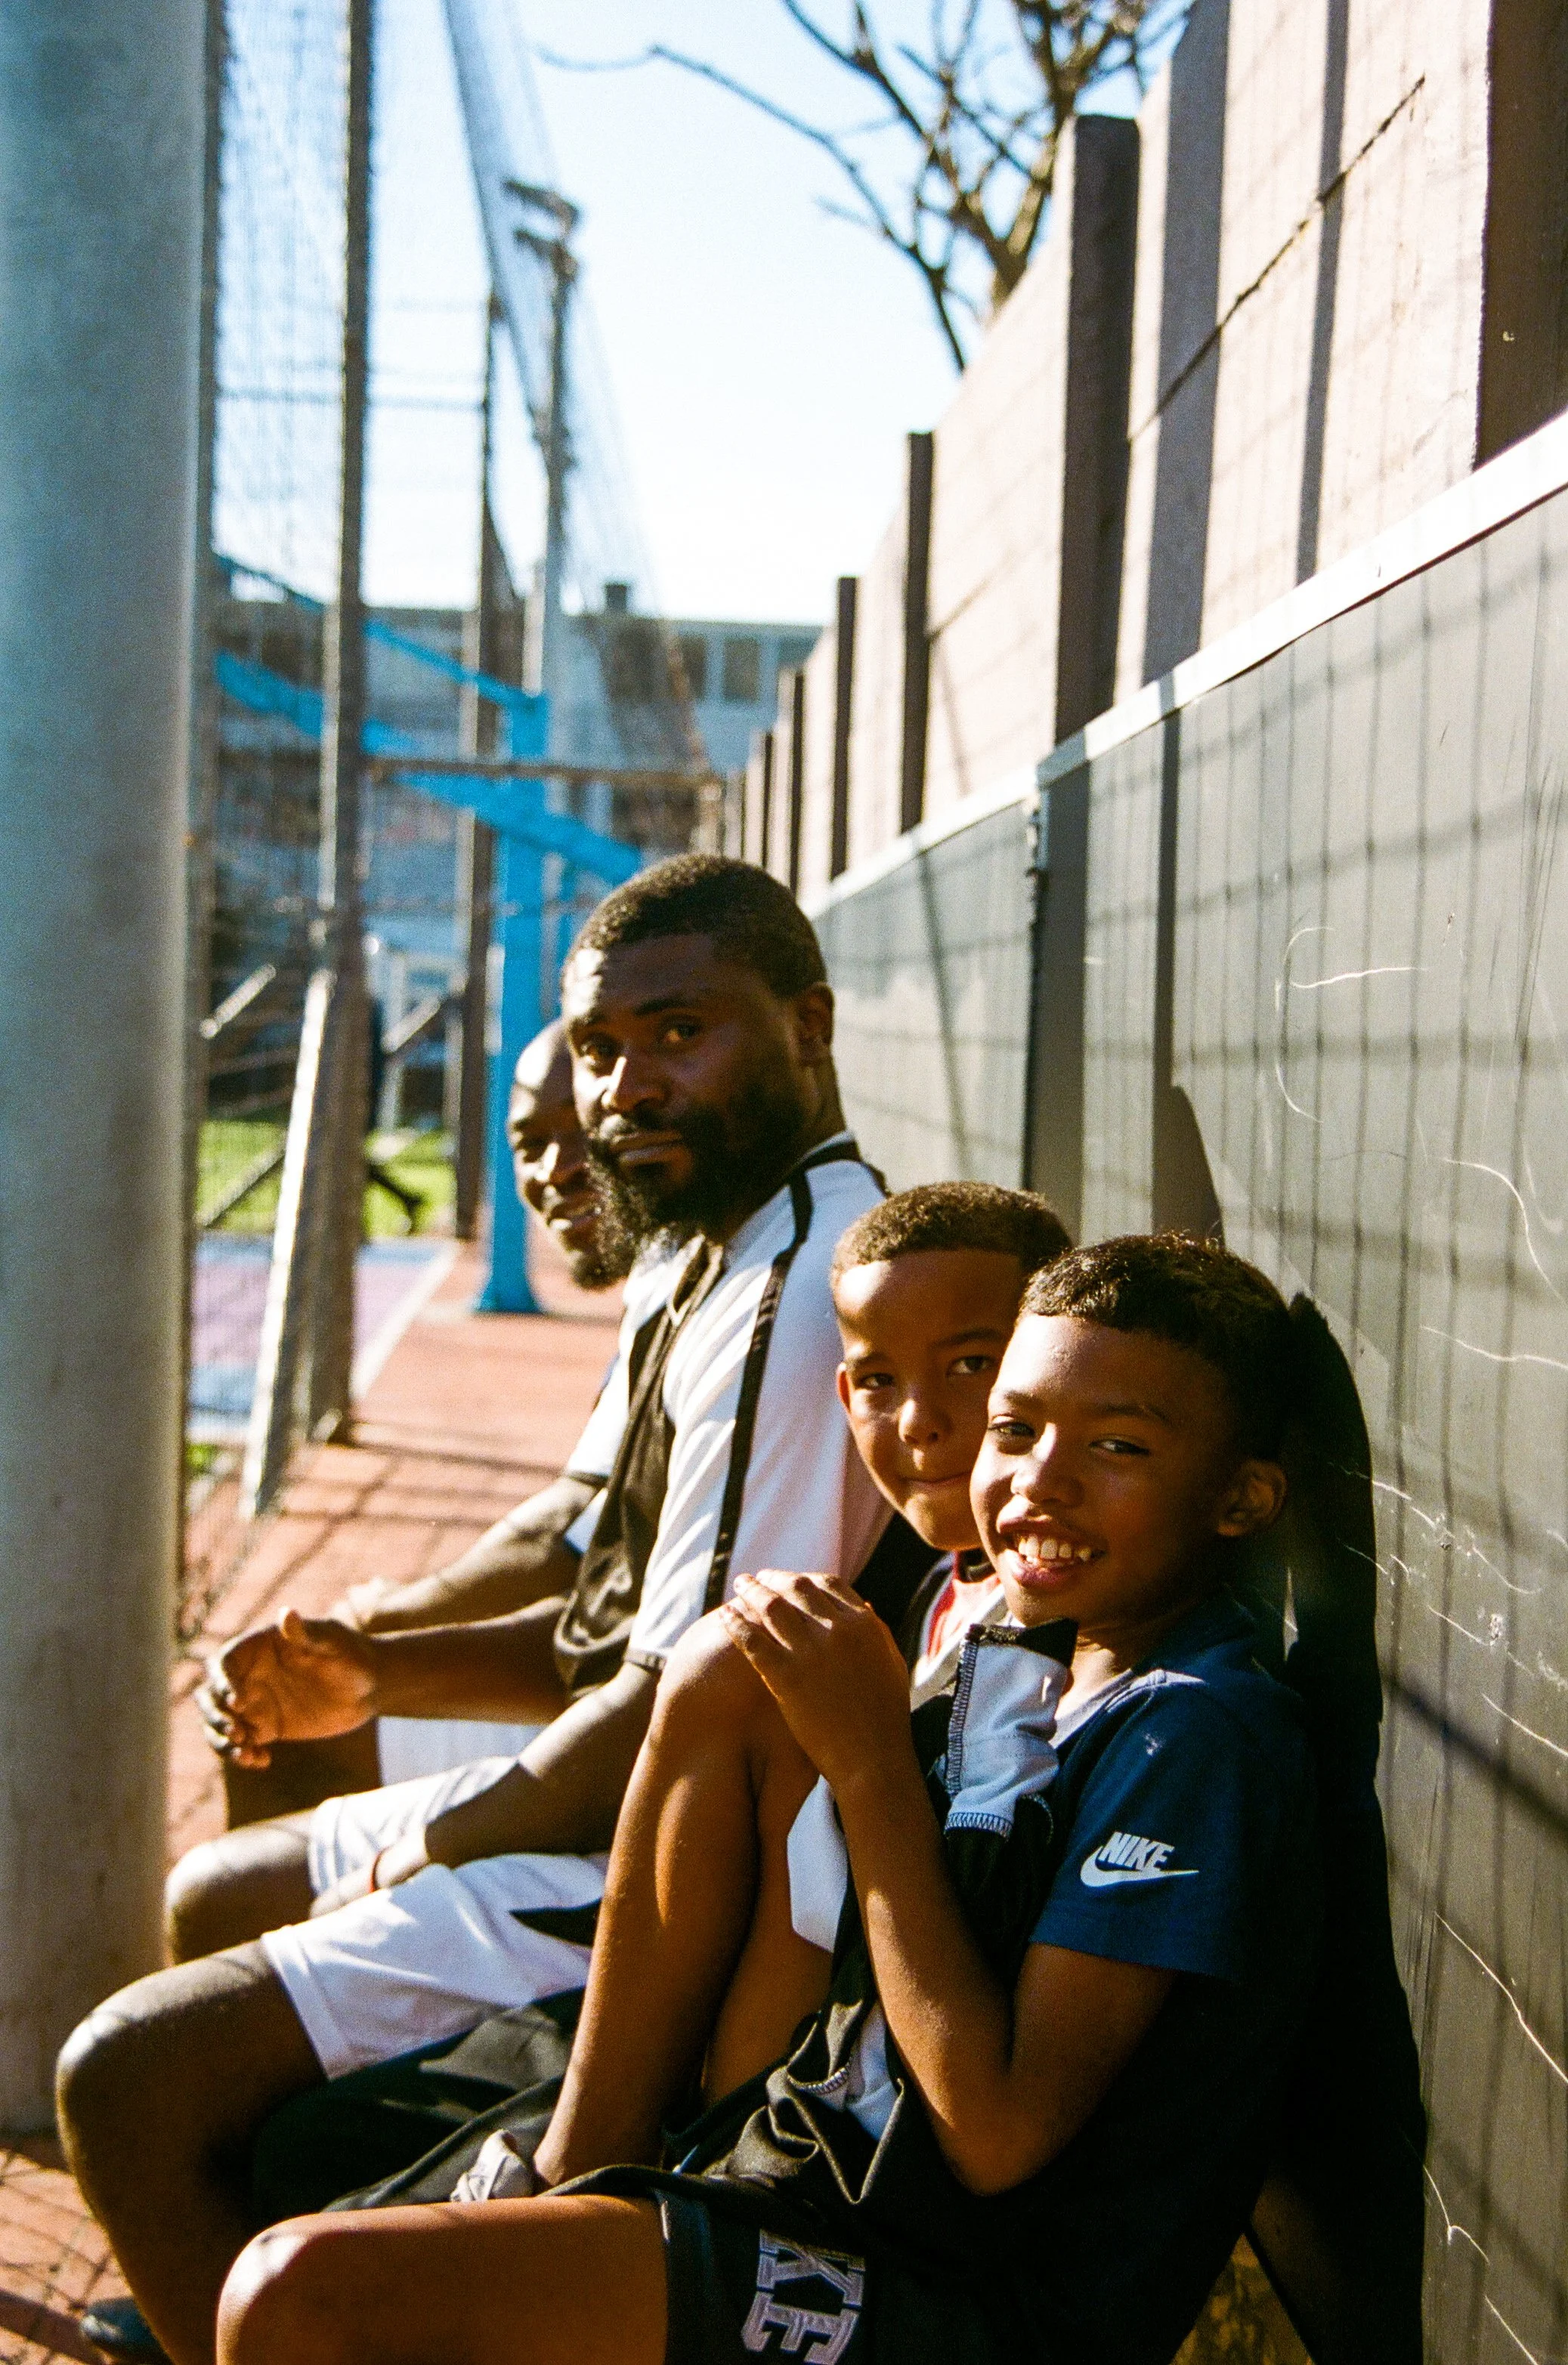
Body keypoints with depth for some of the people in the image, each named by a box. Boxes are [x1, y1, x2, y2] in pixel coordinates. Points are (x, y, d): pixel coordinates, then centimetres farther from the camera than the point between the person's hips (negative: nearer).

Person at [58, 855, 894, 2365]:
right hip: (628, 1830, 11)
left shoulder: (799, 1292, -22)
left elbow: (687, 1706, -24)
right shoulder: (747, 1251, 11)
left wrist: (442, 1845, -9)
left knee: (129, 2078, -13)